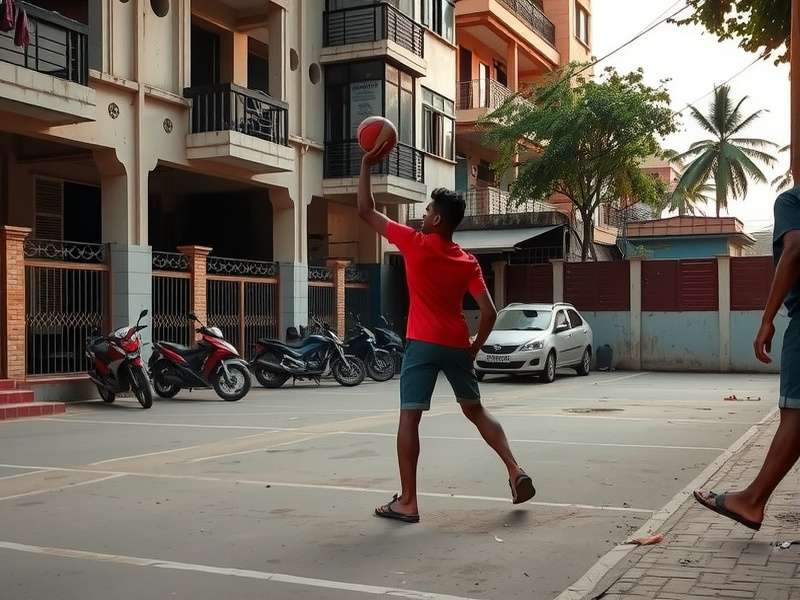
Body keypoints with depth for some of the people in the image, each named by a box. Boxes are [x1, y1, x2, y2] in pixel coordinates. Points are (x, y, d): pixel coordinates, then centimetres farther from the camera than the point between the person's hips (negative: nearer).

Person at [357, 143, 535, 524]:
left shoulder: (415, 244, -6)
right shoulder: (468, 262, 5)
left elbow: (366, 211, 0)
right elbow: (489, 313, 1)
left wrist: (367, 165, 8)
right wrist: (475, 348, 14)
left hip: (423, 345, -5)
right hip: (457, 346, 5)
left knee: (409, 418, -1)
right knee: (475, 410, 20)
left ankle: (407, 502, -3)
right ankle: (515, 471, 12)